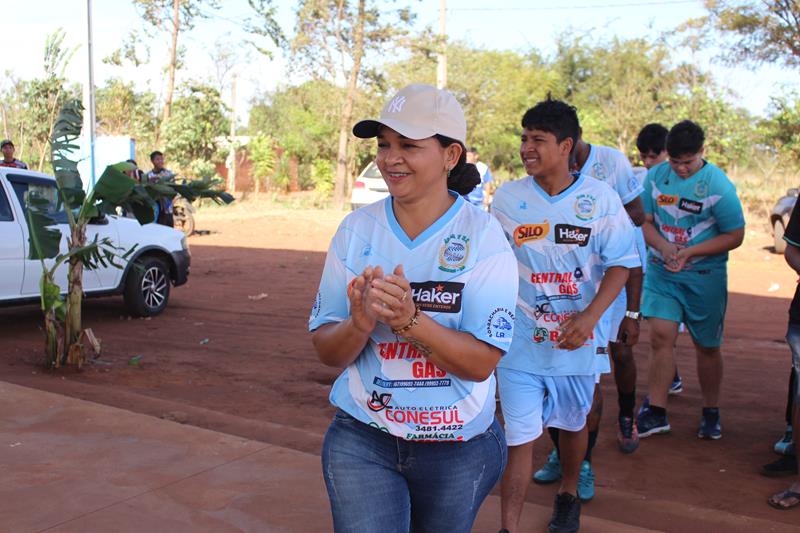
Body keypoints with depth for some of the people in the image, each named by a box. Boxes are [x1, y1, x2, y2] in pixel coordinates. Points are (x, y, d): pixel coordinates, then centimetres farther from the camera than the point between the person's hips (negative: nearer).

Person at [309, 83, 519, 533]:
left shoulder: (483, 236, -12)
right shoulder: (356, 229, -5)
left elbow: (482, 362, -17)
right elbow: (327, 352, -3)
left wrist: (409, 319, -32)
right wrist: (360, 322, -24)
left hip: (459, 449, -1)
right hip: (361, 439, 1)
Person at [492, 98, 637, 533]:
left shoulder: (600, 198, -6)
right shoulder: (507, 198, -3)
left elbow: (620, 262, -4)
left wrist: (589, 317, -17)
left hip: (577, 338, 1)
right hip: (519, 339, 0)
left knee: (573, 423, 21)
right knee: (518, 438, -1)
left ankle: (568, 494, 47)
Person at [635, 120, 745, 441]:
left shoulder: (718, 185, -12)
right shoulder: (656, 176, -1)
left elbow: (734, 236, -9)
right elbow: (644, 220, 2)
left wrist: (689, 252, -19)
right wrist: (663, 246, -18)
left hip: (704, 276, -2)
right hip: (661, 272, 2)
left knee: (707, 346, 9)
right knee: (661, 337, -7)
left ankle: (711, 413, 28)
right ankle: (656, 413, 3)